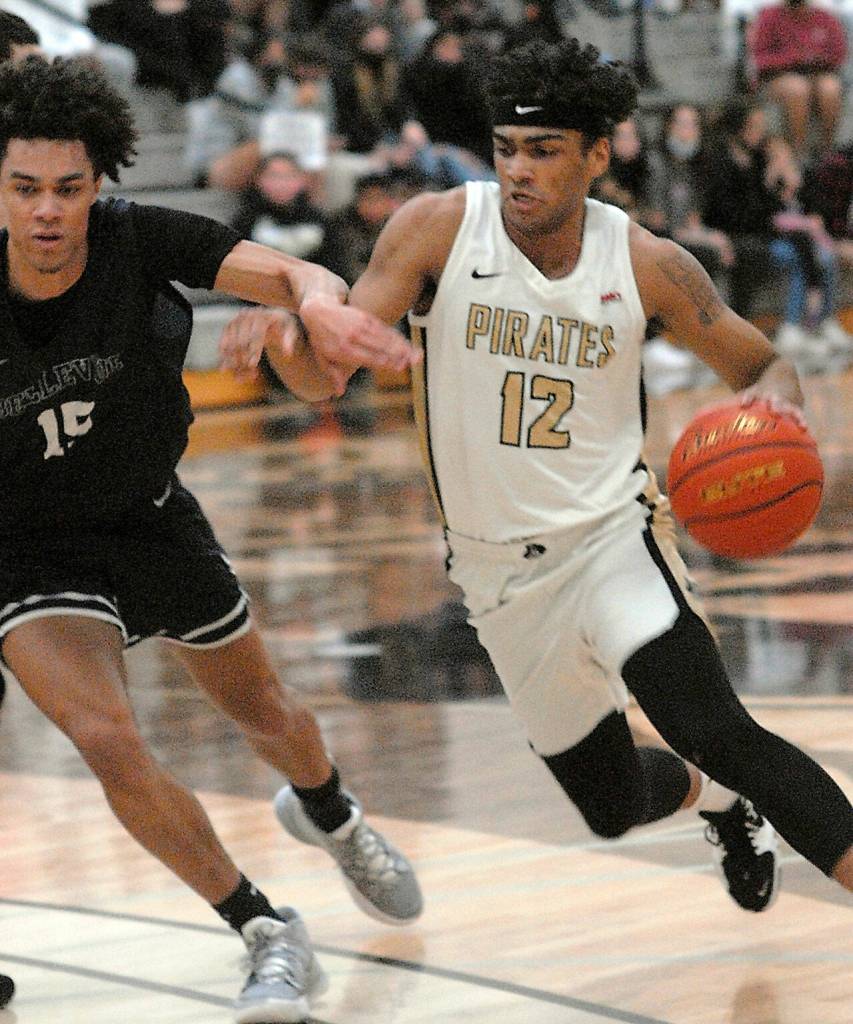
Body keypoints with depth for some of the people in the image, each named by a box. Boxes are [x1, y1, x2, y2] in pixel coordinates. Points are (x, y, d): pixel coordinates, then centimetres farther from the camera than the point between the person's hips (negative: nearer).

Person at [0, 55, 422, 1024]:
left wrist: (318, 298, -56)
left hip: (153, 519, 3)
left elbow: (281, 272, -33)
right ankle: (268, 936, -6)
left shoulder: (138, 241, -22)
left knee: (265, 716, 20)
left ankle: (330, 817, 59)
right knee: (108, 740, -24)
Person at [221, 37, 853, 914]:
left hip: (612, 537, -2)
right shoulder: (437, 229, -10)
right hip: (502, 570, 2)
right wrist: (280, 327, -39)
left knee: (716, 735, -27)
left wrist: (775, 397, -21)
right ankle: (716, 800, 48)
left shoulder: (646, 265, -9)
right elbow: (332, 360, -15)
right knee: (612, 806, 14)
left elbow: (762, 366, 4)